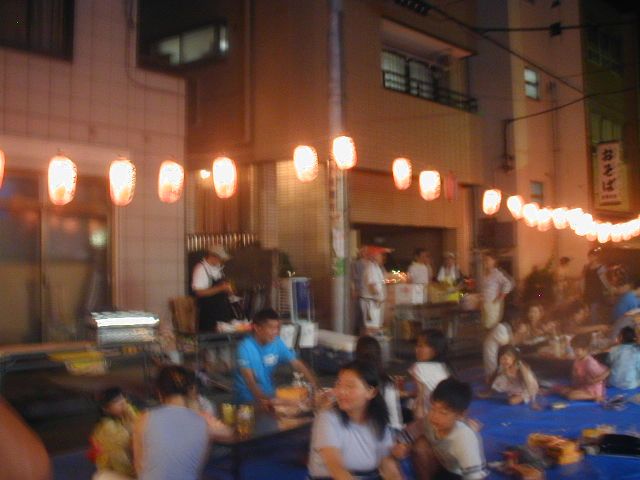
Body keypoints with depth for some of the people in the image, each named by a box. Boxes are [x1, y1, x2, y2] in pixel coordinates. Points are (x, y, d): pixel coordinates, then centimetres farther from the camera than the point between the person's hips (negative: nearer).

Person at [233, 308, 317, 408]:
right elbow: (249, 378, -28)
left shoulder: (277, 343, -4)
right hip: (249, 397, -5)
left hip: (269, 394, 5)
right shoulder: (245, 347, -19)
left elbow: (297, 363, -2)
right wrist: (261, 398, -45)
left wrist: (315, 385, -14)